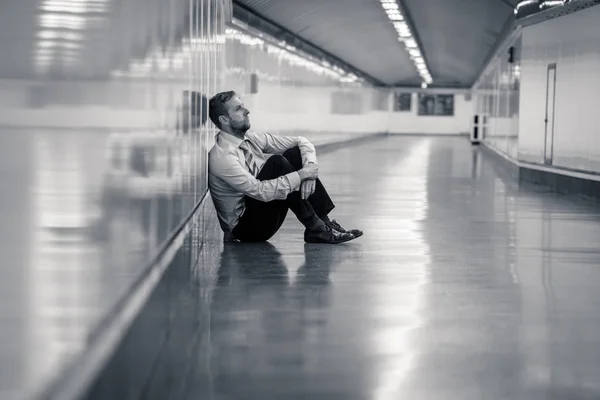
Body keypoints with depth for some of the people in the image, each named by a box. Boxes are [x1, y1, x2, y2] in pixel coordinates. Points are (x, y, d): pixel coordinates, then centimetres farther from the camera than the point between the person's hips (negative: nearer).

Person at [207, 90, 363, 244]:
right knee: (276, 162, -25)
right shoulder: (222, 157, -21)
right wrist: (301, 175, -23)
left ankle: (324, 221, -12)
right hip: (245, 227, -8)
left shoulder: (250, 138, 4)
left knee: (294, 153, -6)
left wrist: (310, 167, -14)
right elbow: (261, 191, -29)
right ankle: (315, 229, -21)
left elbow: (302, 142, 6)